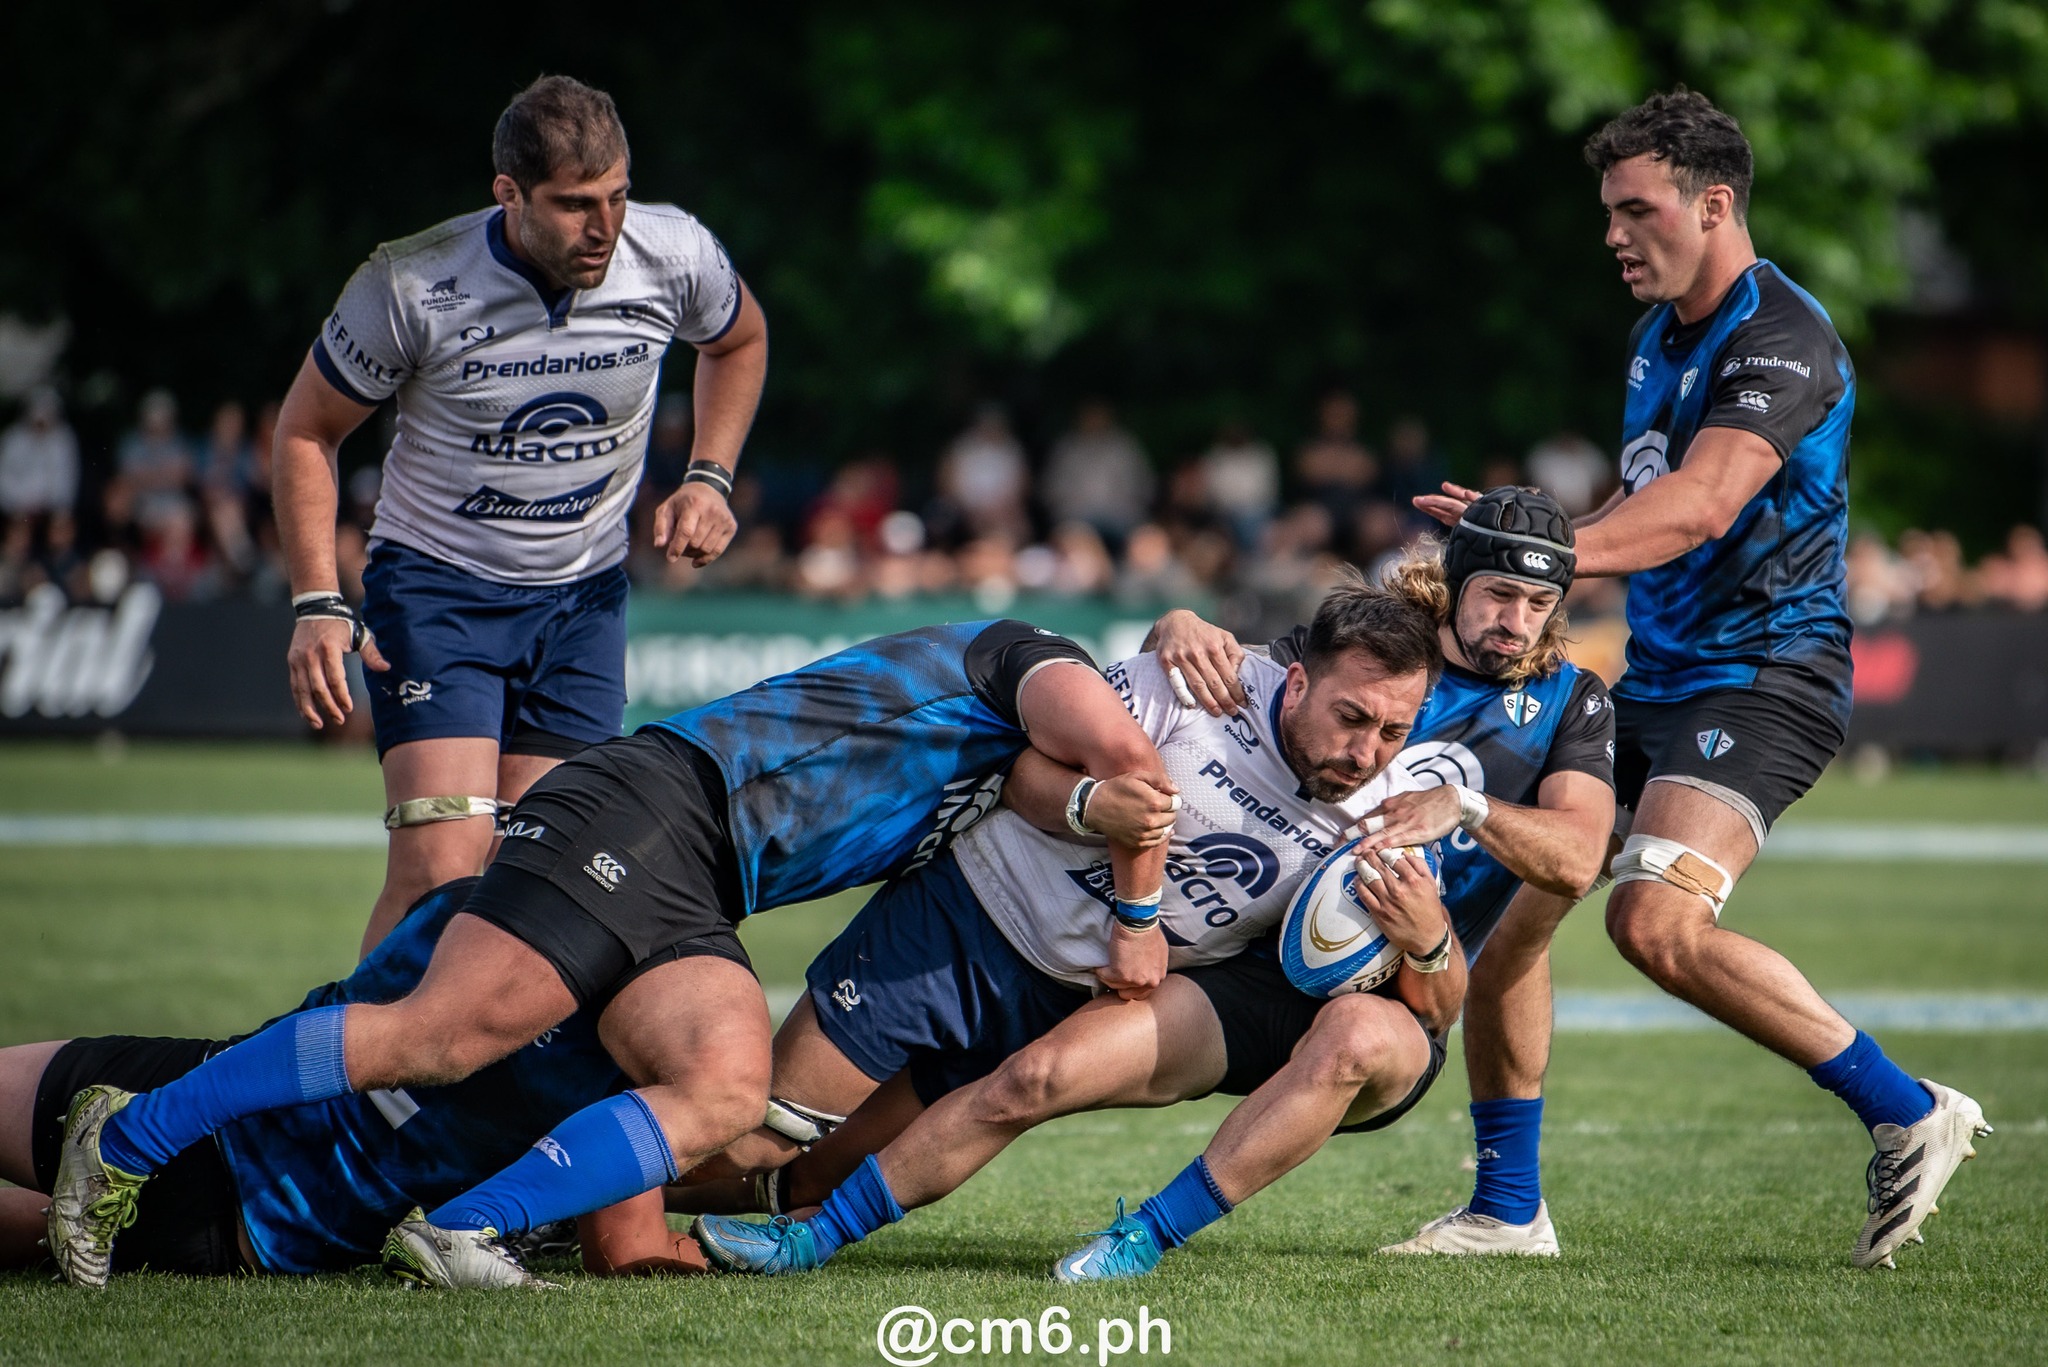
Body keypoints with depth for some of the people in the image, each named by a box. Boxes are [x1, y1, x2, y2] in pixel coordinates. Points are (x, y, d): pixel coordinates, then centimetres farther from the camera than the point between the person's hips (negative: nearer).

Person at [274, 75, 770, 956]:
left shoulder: (675, 256, -11)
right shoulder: (411, 287, -19)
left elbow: (739, 340, 15)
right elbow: (305, 432, -5)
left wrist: (709, 479, 1)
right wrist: (319, 604, -13)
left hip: (585, 593, 3)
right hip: (435, 584, -3)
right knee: (443, 868, -20)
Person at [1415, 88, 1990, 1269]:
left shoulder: (1782, 337, -16)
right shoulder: (1660, 333, 14)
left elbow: (1702, 505, -31)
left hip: (1765, 677, -10)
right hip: (1661, 679, 10)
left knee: (1657, 921, -26)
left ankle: (1909, 1116, -13)